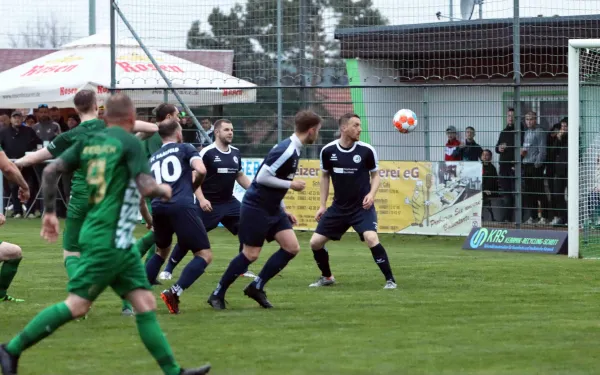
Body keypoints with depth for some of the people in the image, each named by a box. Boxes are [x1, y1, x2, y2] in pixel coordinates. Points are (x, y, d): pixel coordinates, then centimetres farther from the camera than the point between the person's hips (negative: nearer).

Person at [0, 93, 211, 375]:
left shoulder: (89, 141, 10)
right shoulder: (130, 142, -10)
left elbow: (51, 171, 7)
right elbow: (146, 187, -18)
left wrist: (50, 212, 16)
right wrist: (164, 190, 3)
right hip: (109, 238, -9)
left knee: (145, 303, 7)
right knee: (76, 305, -7)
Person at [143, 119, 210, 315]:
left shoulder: (153, 158, 24)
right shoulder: (185, 149, 12)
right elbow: (201, 170, -6)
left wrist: (148, 219, 37)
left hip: (159, 207, 6)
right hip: (183, 206, -6)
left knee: (161, 252, 30)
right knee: (205, 255, 0)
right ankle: (174, 292, -18)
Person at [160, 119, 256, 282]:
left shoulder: (235, 153, 8)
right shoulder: (207, 153, -13)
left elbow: (240, 176, 22)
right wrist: (201, 199, -24)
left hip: (229, 202, 6)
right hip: (209, 204, -6)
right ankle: (168, 269, 7)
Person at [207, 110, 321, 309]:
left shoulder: (292, 149, 10)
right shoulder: (286, 150, -21)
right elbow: (262, 177, -25)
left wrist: (284, 210, 17)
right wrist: (291, 184, -16)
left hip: (272, 209, 9)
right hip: (256, 208, -9)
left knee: (292, 248, -1)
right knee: (250, 254, -5)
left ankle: (256, 287, 9)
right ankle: (217, 294, 10)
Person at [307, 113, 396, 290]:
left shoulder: (367, 150, -10)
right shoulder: (328, 151, -6)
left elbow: (375, 175, 5)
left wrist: (371, 193, -14)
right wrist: (322, 205, 8)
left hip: (362, 206, -3)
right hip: (339, 207, 3)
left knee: (371, 239, -27)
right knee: (315, 242, 2)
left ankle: (390, 279, -13)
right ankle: (327, 277, 28)